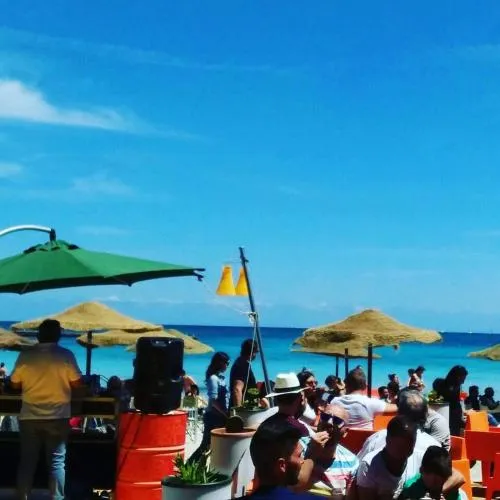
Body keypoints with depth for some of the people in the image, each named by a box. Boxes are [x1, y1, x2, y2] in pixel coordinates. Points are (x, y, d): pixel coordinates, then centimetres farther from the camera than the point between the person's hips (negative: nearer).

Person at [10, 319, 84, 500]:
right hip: (57, 417, -2)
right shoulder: (65, 355, -7)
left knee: (27, 460, 10)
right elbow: (77, 383, -4)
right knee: (57, 462, 3)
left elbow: (15, 384, 5)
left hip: (29, 416, 2)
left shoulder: (25, 355, -2)